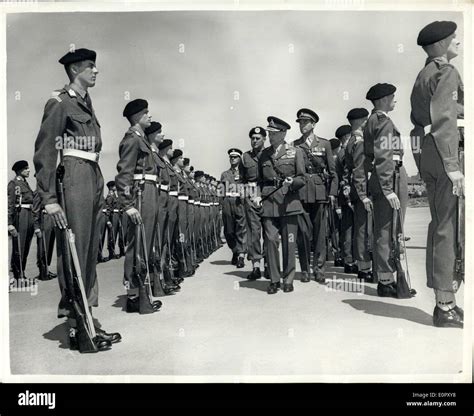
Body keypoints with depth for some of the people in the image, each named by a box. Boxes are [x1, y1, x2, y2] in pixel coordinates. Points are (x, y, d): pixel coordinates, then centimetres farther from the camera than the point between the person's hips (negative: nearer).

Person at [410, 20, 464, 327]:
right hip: (442, 151, -10)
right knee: (447, 227, -8)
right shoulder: (447, 72, -7)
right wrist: (452, 165, -21)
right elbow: (443, 119, -18)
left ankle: (443, 299, 23)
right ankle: (446, 307, -2)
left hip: (425, 152, 10)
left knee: (440, 223, 13)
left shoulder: (424, 74, 21)